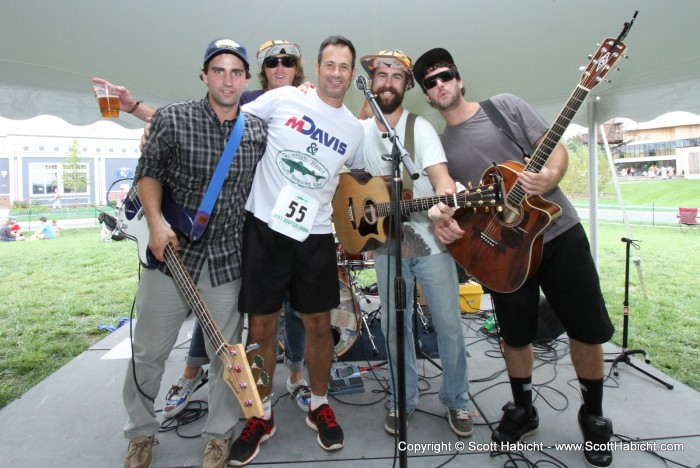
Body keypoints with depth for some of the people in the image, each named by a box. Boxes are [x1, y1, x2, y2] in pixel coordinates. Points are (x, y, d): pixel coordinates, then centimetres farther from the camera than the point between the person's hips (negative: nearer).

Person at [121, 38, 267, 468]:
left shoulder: (259, 132, 2)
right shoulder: (172, 119, -5)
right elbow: (149, 172, 2)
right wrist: (156, 221, -12)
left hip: (227, 259, 1)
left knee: (226, 355, 8)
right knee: (149, 351, 10)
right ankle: (141, 433, 35)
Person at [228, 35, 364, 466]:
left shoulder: (355, 129, 9)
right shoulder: (283, 99, 0)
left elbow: (358, 179, 24)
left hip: (315, 235, 2)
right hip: (265, 226, -2)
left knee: (319, 322, 7)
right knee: (262, 325, 4)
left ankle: (319, 405, 31)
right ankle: (262, 415, 25)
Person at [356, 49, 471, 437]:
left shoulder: (420, 129, -6)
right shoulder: (360, 131, 6)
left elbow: (440, 176, -21)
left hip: (430, 241, -3)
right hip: (387, 244, 3)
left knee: (449, 324, 4)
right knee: (394, 325, 9)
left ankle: (456, 400, 26)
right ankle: (403, 400, 29)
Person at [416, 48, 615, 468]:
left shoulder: (505, 105, 2)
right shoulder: (438, 146, 8)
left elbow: (557, 150, -1)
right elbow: (446, 202, 7)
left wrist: (549, 178, -22)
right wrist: (442, 218, -17)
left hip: (559, 230, -1)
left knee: (589, 328, 6)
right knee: (515, 334, 10)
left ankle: (594, 416, 30)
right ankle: (523, 410, 34)